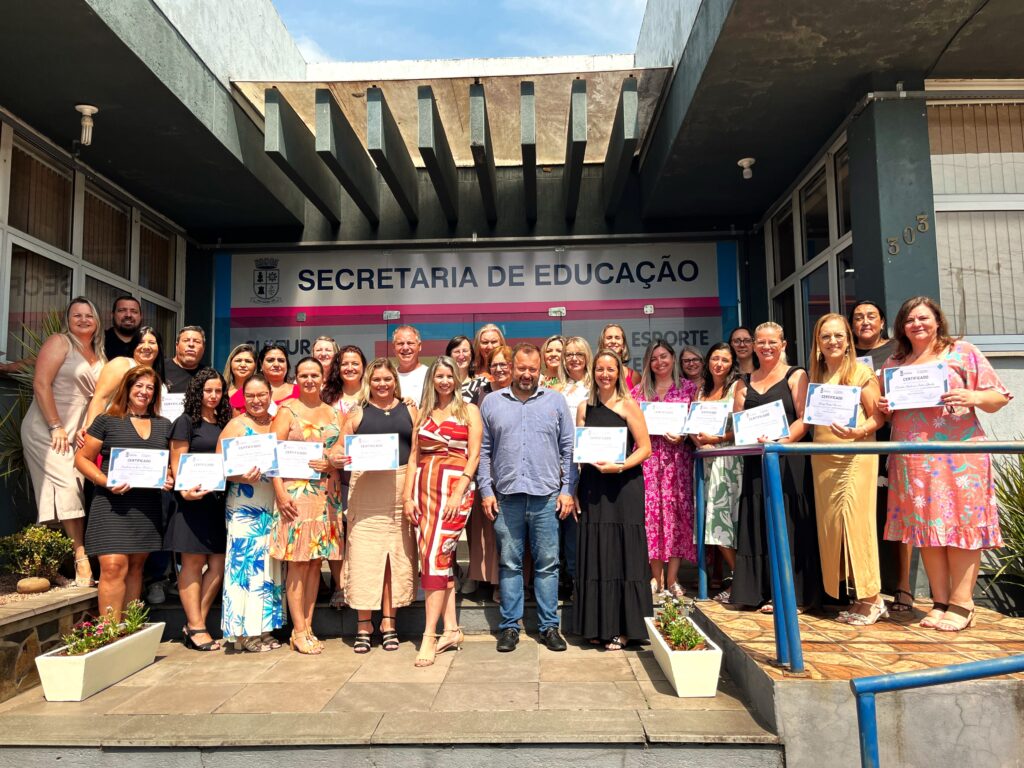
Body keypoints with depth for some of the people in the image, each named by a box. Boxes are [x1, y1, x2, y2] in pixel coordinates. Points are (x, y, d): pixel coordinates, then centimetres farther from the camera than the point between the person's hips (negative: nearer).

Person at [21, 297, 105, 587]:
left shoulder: (99, 356, 16)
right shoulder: (59, 342, -3)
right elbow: (41, 384, -12)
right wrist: (56, 427, -16)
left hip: (75, 433, 6)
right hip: (45, 429, -6)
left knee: (71, 491, 0)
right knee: (68, 486, -15)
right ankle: (81, 558, -12)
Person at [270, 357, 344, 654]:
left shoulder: (333, 413, 15)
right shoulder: (287, 410, 3)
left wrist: (332, 464, -7)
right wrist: (280, 492, -14)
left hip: (327, 494, 4)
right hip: (296, 492, -4)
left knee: (316, 560, 8)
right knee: (297, 561, -3)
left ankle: (307, 627, 16)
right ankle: (299, 631, 4)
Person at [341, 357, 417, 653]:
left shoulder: (409, 411, 11)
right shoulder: (357, 413, 8)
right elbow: (342, 450, 7)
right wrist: (337, 458, -15)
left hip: (401, 487, 1)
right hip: (365, 490, -1)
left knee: (397, 555, 5)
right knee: (365, 555, -1)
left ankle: (388, 622, 17)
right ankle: (364, 625, 11)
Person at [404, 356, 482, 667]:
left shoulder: (469, 410, 4)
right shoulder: (423, 413, 15)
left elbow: (474, 455, -3)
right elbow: (414, 456, 12)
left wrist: (458, 493, -13)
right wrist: (408, 496, 2)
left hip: (455, 486, -4)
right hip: (425, 487, 4)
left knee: (435, 554, -12)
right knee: (442, 557, 5)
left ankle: (430, 635, -8)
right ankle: (452, 629, 13)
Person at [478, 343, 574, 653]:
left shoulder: (556, 401, 7)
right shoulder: (492, 403, 9)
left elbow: (568, 448, 7)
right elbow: (483, 450, 8)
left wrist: (567, 490, 0)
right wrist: (486, 491, 1)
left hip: (546, 496, 0)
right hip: (506, 496, 1)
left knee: (547, 564, 5)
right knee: (510, 564, 8)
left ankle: (549, 626, 17)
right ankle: (510, 626, 18)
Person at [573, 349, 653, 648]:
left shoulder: (628, 405, -1)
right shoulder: (584, 408, 10)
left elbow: (645, 448, -5)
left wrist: (618, 466, -19)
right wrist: (574, 489, -2)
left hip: (623, 486, -3)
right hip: (592, 487, 4)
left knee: (623, 554, 0)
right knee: (595, 554, 7)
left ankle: (623, 627, 11)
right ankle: (598, 626, 18)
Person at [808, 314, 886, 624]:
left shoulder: (861, 372, -2)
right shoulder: (814, 376, 14)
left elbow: (878, 416, -5)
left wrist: (857, 431, -23)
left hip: (855, 456, -6)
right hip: (822, 458, 6)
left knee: (855, 522, -8)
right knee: (831, 525, 4)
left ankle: (871, 598, 3)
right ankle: (858, 595, 13)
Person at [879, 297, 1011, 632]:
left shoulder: (962, 352, 6)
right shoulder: (894, 364, 16)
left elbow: (998, 397, 3)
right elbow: (886, 410, 22)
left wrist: (972, 397, -17)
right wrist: (883, 408, 0)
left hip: (958, 454, -3)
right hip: (913, 459, 3)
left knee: (961, 523, -4)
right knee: (925, 527, 3)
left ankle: (961, 603, 1)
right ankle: (940, 601, 10)